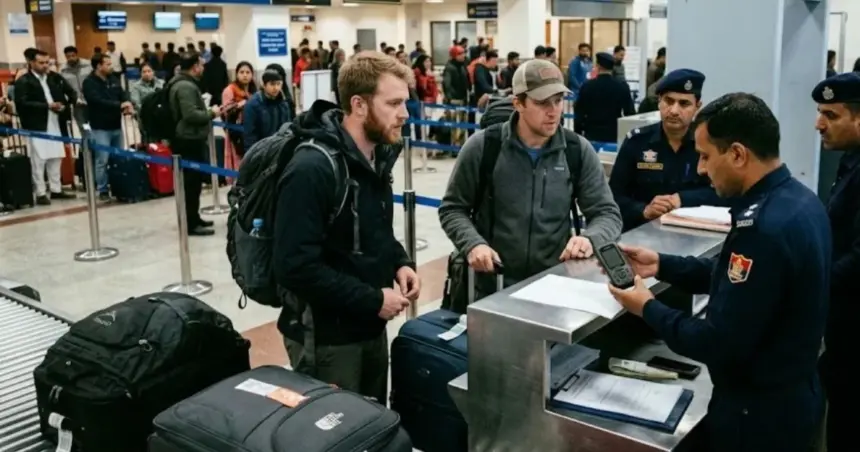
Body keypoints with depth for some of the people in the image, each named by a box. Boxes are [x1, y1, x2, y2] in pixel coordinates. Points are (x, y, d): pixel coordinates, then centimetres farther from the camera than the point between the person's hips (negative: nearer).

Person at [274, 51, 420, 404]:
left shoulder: (377, 156, 4)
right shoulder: (312, 169, -25)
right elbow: (296, 267, -28)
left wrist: (399, 263, -2)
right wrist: (373, 300, -23)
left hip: (371, 326, 9)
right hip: (325, 335, -8)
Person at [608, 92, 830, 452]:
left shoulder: (765, 228, -31)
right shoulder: (796, 198, 0)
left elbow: (720, 345, -27)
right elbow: (733, 276, 11)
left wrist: (649, 309, -14)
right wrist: (662, 265, 5)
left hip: (758, 413, -9)